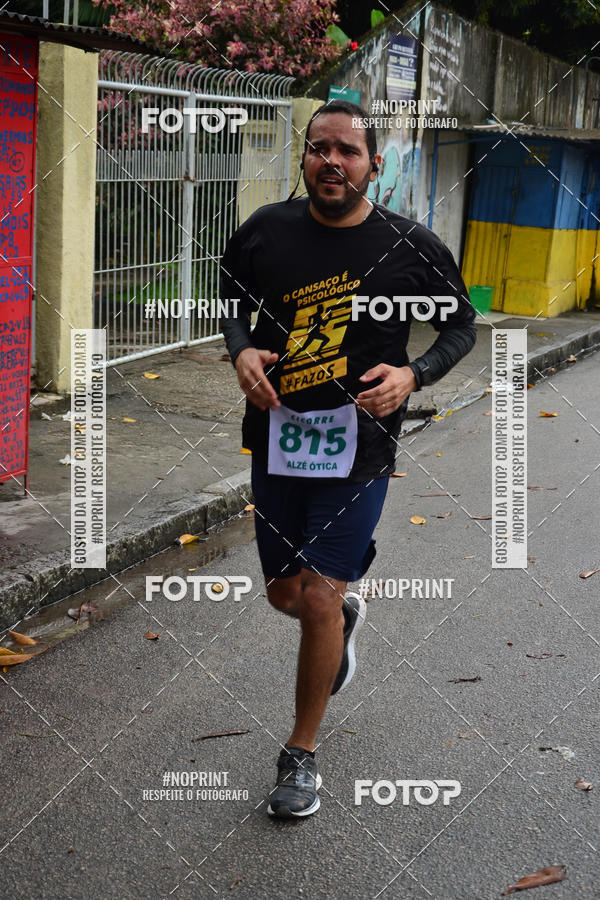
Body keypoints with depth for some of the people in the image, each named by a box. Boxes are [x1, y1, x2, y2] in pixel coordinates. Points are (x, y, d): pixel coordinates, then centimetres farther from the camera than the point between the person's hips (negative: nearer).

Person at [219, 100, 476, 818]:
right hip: (277, 436, 3)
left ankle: (301, 756, 14)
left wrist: (413, 375, -14)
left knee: (319, 599, -6)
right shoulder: (266, 231, -2)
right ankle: (346, 615, 53)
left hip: (358, 444, -3)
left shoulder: (411, 247, -8)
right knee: (284, 592, 15)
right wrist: (241, 351, -7)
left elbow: (461, 323, 5)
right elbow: (234, 300, 15)